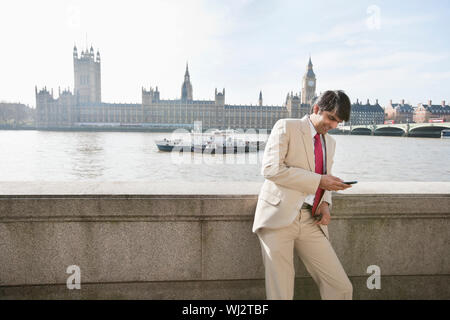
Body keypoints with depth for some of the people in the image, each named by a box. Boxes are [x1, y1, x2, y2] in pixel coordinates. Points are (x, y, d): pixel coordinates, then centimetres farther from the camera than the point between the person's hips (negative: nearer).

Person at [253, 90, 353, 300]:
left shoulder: (330, 142, 20)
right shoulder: (286, 127, -1)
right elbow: (271, 168, -13)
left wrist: (325, 203, 5)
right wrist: (318, 180, -14)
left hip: (311, 223, 6)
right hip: (279, 217, -5)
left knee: (342, 288, 2)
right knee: (280, 293, 0)